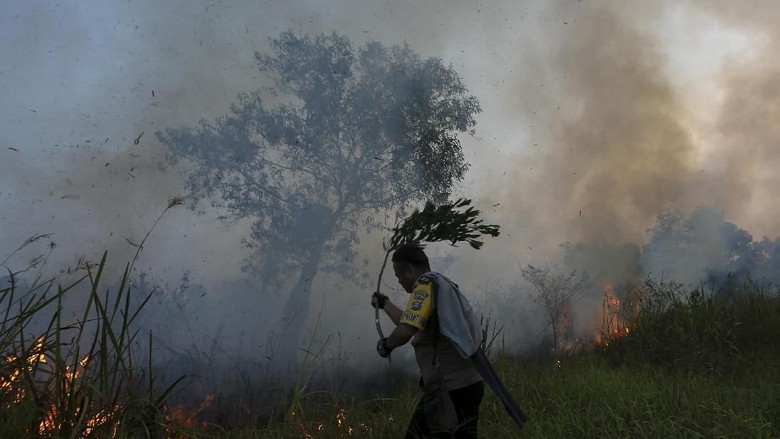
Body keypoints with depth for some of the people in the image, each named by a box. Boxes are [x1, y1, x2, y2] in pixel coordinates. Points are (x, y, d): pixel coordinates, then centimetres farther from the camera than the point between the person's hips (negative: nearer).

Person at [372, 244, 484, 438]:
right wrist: (385, 304, 43)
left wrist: (386, 345, -4)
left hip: (449, 389, -9)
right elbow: (413, 324, 31)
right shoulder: (444, 285, 17)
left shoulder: (427, 285, -11)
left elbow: (405, 331, -24)